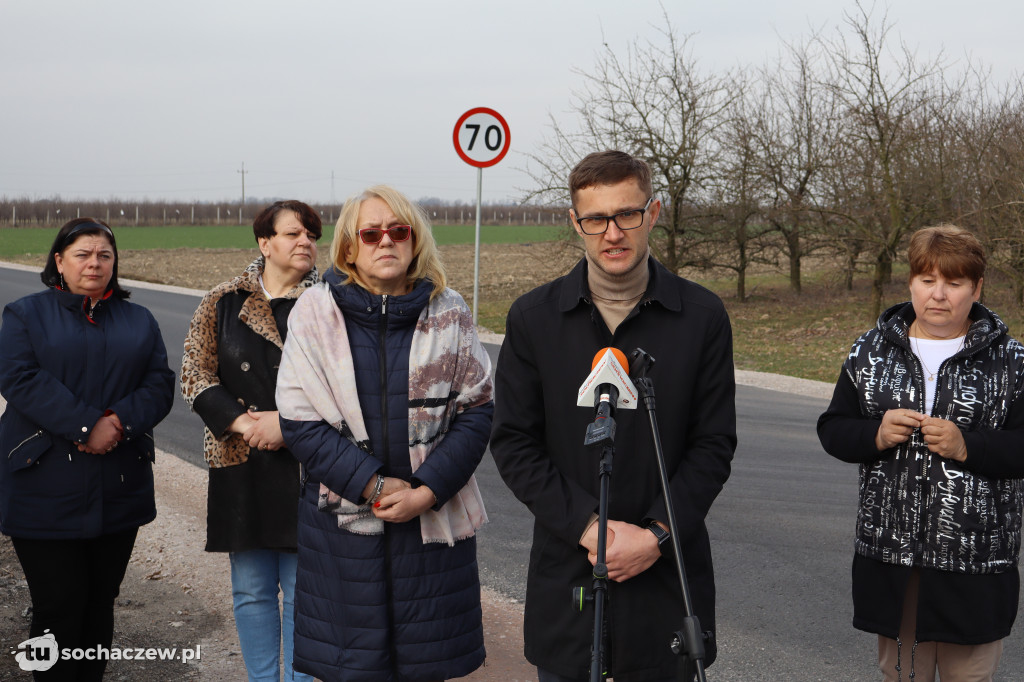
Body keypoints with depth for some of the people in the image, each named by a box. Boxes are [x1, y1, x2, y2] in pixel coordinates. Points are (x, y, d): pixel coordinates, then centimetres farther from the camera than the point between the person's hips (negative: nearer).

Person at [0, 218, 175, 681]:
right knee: (58, 605, -2)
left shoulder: (139, 321, 15)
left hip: (119, 486, 3)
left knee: (100, 601, 10)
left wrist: (121, 421, -16)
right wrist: (86, 425, -20)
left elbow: (160, 383, 4)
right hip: (46, 490, -3)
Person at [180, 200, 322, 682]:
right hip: (241, 468, 2)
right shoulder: (222, 303, 6)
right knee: (251, 589, 10)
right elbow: (195, 375, 2)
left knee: (303, 591, 5)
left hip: (307, 468, -1)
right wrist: (241, 422, -11)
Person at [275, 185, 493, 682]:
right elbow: (299, 422, -6)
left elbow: (476, 411, -1)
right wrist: (372, 486, -14)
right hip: (344, 518, -1)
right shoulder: (316, 312, -2)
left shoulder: (448, 312, 1)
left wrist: (427, 491, -13)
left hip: (433, 519, 1)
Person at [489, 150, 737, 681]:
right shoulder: (533, 317, 0)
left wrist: (657, 535, -13)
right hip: (565, 573, 1)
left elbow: (714, 445, -1)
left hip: (668, 570, 0)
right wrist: (587, 527, -12)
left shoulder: (702, 315, -1)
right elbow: (513, 443, -2)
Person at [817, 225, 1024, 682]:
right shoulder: (870, 353, 6)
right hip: (890, 560, 2)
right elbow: (832, 430, 8)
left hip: (974, 567, -2)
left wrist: (966, 446, -20)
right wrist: (876, 434, -11)